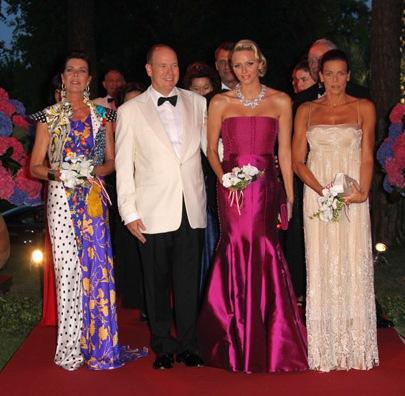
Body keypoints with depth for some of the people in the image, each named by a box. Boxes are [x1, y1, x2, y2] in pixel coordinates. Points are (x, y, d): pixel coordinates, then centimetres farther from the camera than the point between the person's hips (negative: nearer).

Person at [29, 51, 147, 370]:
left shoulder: (102, 115, 12)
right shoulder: (50, 116, 6)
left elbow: (111, 160, 14)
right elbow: (35, 166, 5)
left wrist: (95, 171, -7)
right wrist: (56, 173, -14)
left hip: (94, 198, 2)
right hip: (63, 199, -2)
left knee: (97, 265, -1)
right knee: (68, 267, -3)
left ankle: (98, 342, 12)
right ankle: (71, 346, 7)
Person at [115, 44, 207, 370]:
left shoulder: (197, 103, 10)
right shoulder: (130, 111, 3)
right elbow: (124, 165, 2)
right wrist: (128, 212, -3)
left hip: (192, 209, 2)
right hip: (153, 212, -1)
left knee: (189, 281, 7)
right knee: (157, 282, 8)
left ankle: (188, 345, 21)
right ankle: (163, 347, 23)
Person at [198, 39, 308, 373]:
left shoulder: (280, 102, 7)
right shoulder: (220, 102, 7)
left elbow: (284, 151, 7)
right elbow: (211, 149, 8)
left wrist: (289, 196, 4)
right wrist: (225, 179, -8)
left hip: (266, 185, 0)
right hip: (231, 185, 0)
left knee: (264, 253, -2)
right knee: (236, 252, -1)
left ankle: (270, 342, 13)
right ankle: (239, 344, 14)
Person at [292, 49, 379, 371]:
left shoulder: (363, 108, 6)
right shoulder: (306, 111, 10)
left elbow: (367, 156, 2)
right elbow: (298, 160, 5)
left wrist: (362, 192, -16)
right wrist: (323, 191, -11)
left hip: (353, 196, -1)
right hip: (316, 194, 1)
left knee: (354, 266, -1)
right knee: (321, 267, 2)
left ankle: (355, 347, 11)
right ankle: (325, 348, 10)